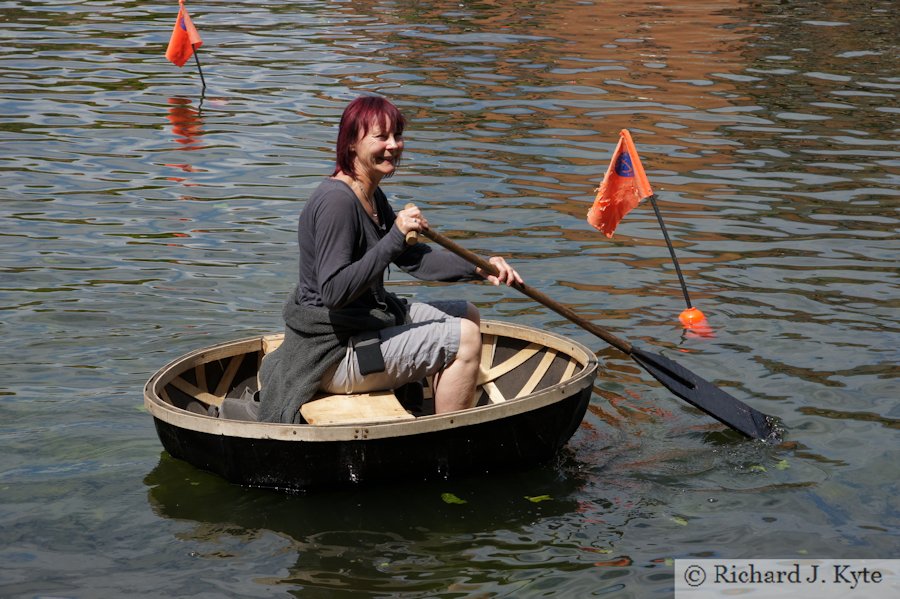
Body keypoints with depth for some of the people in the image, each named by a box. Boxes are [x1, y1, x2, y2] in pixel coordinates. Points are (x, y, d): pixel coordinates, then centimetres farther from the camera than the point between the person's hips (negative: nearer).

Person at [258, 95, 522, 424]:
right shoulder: (336, 200, -23)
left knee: (467, 315, 19)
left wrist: (479, 268, -2)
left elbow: (414, 259, 12)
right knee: (464, 338, -14)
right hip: (334, 357, -11)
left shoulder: (372, 196, 9)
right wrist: (395, 237, -32)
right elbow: (334, 291, -31)